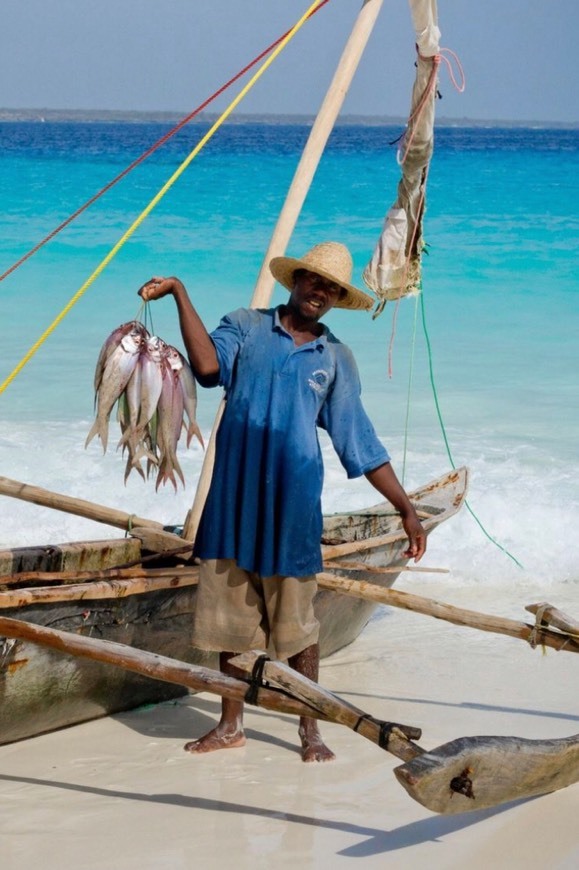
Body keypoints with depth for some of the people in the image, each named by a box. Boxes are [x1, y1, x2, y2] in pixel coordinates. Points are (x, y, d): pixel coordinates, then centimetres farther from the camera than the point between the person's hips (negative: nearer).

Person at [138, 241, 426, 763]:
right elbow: (209, 366, -16)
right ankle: (231, 726, 20)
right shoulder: (246, 328, 6)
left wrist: (406, 510, 6)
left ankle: (310, 730, 13)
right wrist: (180, 294, -20)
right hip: (232, 497, 0)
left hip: (292, 503, 0)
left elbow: (361, 444, 10)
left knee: (296, 618, 2)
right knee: (231, 614, 8)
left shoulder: (336, 359, 9)